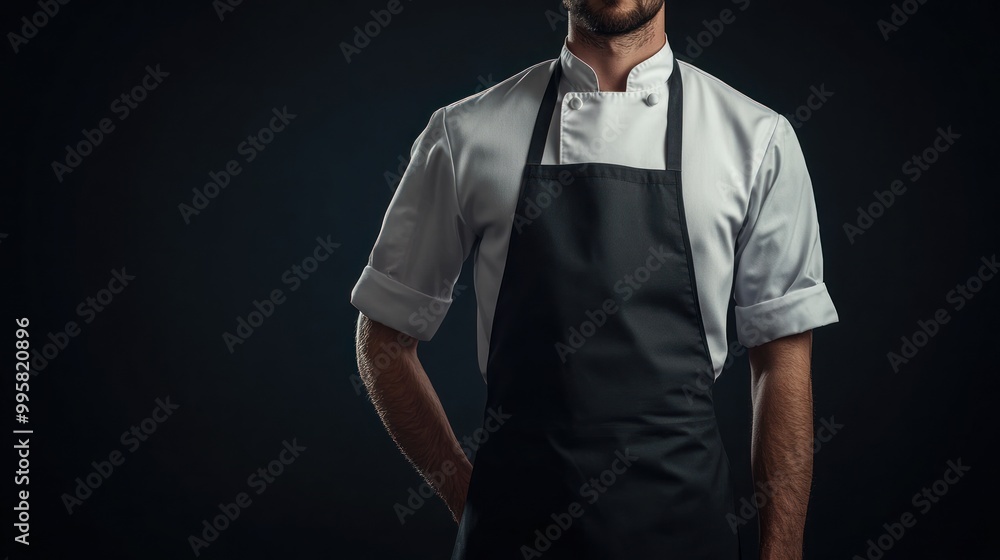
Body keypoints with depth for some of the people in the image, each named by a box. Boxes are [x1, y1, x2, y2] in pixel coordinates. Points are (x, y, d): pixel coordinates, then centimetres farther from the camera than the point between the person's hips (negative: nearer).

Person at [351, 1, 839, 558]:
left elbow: (784, 363, -1)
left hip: (682, 513, 1)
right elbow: (384, 342, 5)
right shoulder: (466, 133, -2)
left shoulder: (758, 138, -1)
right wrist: (466, 494, 3)